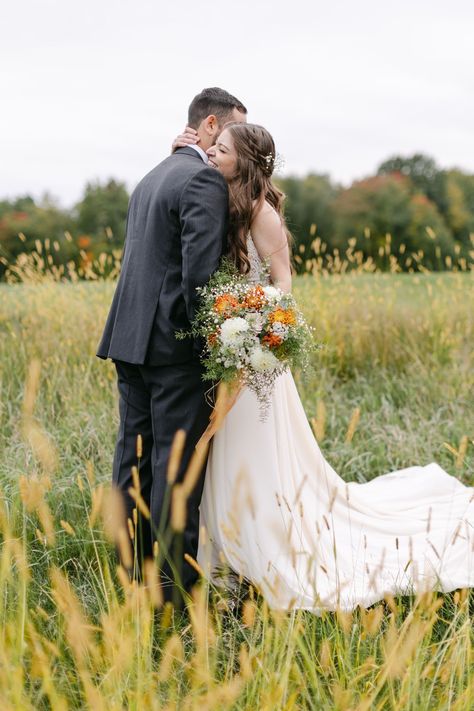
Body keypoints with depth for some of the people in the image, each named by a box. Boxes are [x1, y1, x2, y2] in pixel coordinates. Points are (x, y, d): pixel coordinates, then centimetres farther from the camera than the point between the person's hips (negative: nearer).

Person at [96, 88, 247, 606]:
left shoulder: (152, 176, 19)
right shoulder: (205, 179, -11)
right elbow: (201, 270, -20)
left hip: (127, 337, 9)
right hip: (175, 342, -9)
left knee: (134, 451, 12)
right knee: (178, 457, -2)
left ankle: (134, 566, 22)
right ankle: (173, 580, 5)